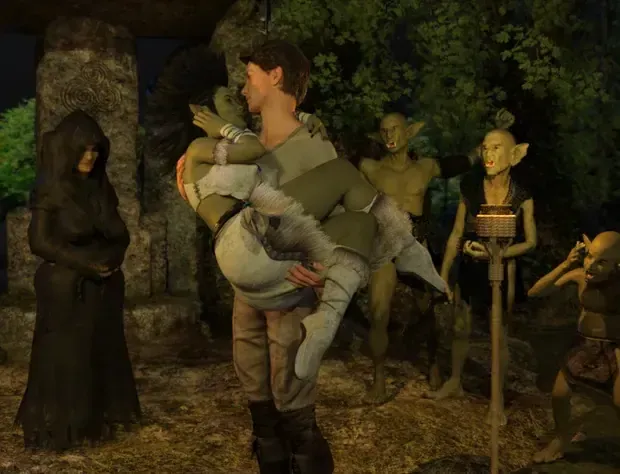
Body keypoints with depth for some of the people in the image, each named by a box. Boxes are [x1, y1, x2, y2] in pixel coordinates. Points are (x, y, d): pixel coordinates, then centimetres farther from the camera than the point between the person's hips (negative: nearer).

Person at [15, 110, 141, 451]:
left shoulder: (101, 187, 9)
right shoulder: (50, 189, -7)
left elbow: (121, 235, 9)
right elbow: (39, 242, -11)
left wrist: (108, 260, -11)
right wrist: (84, 264, -14)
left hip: (103, 286, 6)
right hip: (65, 288, -5)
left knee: (102, 353, 9)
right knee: (65, 357, 0)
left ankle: (98, 418, 20)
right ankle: (59, 427, 10)